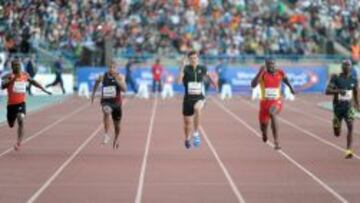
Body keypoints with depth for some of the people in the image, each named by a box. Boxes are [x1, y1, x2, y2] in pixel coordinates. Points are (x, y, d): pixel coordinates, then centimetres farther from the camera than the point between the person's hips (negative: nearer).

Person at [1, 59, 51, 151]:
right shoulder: (9, 77, -9)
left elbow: (33, 81, 23)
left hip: (21, 103, 1)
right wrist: (13, 79, -38)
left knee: (21, 121, -23)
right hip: (11, 104, -1)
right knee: (11, 124, 14)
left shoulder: (25, 75, 4)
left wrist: (43, 89, 23)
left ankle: (19, 142, -22)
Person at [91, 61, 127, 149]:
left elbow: (124, 89, -21)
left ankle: (116, 139, 45)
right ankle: (106, 134, -37)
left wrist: (117, 80, -30)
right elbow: (97, 82, 17)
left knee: (117, 125, 15)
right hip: (106, 101, -1)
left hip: (116, 102, 1)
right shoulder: (103, 76, -6)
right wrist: (93, 93, 18)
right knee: (106, 112, -38)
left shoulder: (120, 77, -9)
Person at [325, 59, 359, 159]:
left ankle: (349, 150, -21)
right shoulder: (336, 78, -9)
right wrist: (338, 91, -32)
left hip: (349, 107, 2)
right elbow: (327, 91, -17)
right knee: (337, 133, 6)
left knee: (350, 127, -20)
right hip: (338, 107, -2)